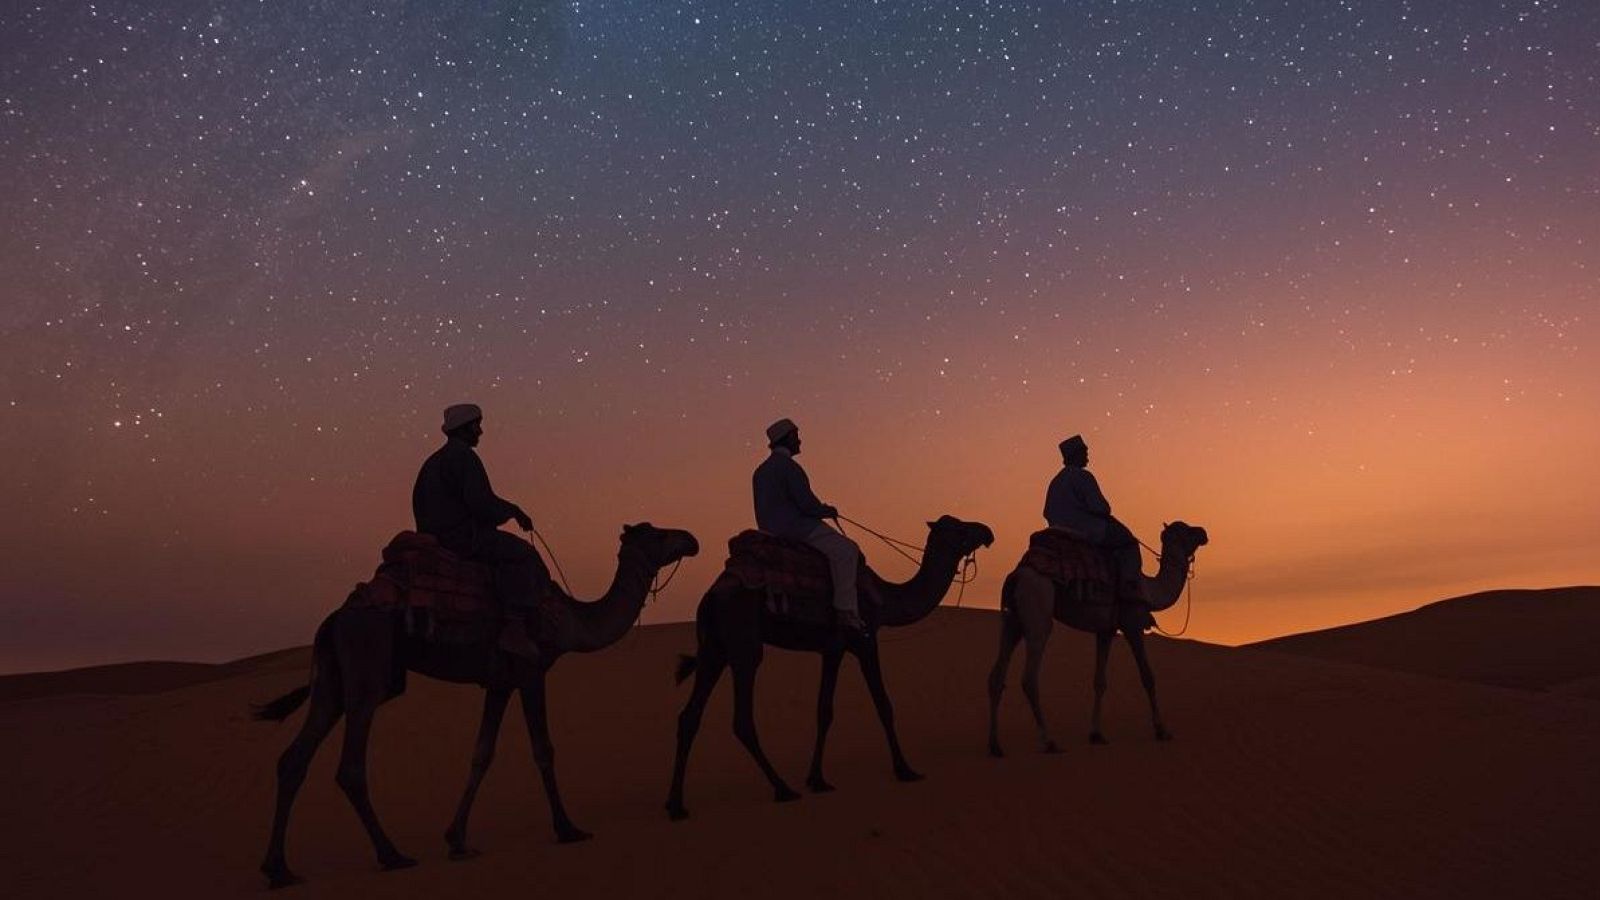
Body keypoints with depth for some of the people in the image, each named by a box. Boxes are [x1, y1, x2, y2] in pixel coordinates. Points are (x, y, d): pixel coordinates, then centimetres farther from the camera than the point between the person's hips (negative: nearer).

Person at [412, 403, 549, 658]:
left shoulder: (433, 462, 23)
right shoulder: (463, 456, -10)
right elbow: (481, 503, -20)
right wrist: (515, 511, -3)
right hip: (460, 537, -11)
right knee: (522, 554, -16)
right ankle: (514, 628, -26)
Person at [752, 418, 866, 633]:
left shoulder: (760, 471, 17)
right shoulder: (789, 466, -13)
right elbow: (807, 504, -19)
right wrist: (828, 511, 1)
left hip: (771, 533, 10)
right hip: (795, 528, -10)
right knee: (845, 550, -14)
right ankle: (846, 611, -22)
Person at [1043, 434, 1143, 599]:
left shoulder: (1056, 481, 14)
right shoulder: (1082, 476, -12)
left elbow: (1048, 513, 17)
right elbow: (1100, 507, -18)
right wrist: (1106, 512, 3)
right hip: (1087, 531, -9)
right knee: (1129, 544, 2)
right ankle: (1128, 585, -13)